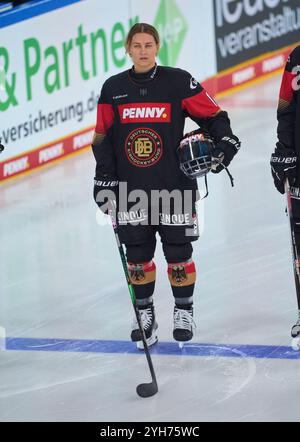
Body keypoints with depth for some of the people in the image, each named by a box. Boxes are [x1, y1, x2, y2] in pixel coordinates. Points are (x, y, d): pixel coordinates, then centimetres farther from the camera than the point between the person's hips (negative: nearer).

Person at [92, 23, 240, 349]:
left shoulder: (178, 81, -4)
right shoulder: (113, 89, 4)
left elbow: (212, 115, 1)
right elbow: (103, 138, 9)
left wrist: (225, 142, -16)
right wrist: (103, 180, 6)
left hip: (175, 184, -2)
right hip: (130, 187, 2)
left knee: (178, 252, 3)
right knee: (137, 254, 6)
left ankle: (184, 311, 19)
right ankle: (144, 313, 20)